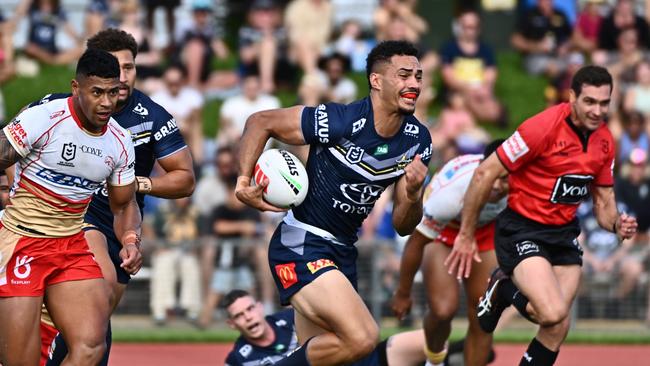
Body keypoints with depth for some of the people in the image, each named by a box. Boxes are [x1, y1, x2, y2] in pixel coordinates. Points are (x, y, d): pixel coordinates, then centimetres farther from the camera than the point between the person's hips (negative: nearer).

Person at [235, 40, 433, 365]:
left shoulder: (418, 140, 1)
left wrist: (413, 194, -17)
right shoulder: (338, 121, -19)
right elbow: (261, 122, -8)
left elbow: (402, 226, 4)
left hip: (343, 252, 8)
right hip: (301, 245, -8)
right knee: (362, 338, -25)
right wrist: (244, 179, -20)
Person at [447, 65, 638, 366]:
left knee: (558, 327, 1)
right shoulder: (543, 127, -21)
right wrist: (466, 235, -12)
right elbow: (485, 174, -16)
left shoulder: (604, 141, 1)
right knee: (552, 313, -23)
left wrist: (617, 224, -11)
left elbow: (603, 200, 13)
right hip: (521, 230, -7)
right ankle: (503, 290, 7)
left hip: (564, 233, 7)